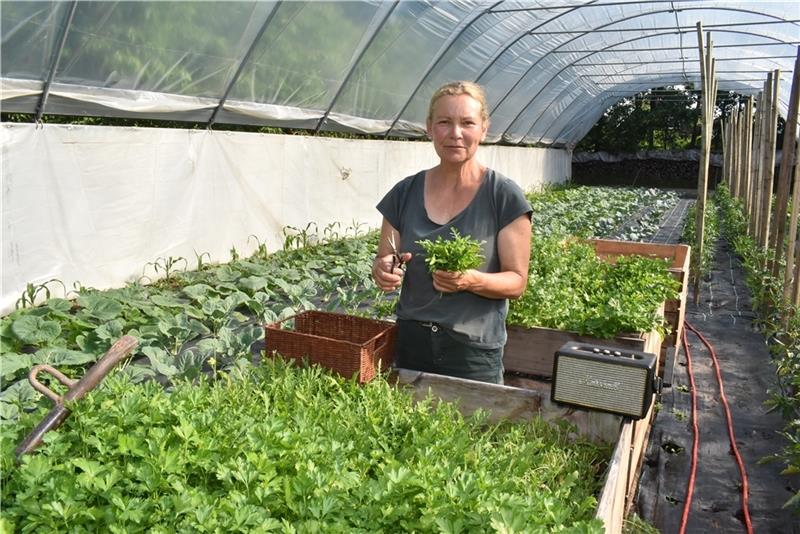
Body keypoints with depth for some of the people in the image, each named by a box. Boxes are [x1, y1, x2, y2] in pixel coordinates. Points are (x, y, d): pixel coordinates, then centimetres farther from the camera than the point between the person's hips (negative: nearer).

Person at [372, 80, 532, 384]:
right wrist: (384, 270, -15)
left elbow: (516, 282, -7)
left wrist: (472, 281, -26)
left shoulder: (505, 196, -9)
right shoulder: (405, 193, 1)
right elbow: (383, 262, 8)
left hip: (474, 351, -3)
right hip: (410, 347, 3)